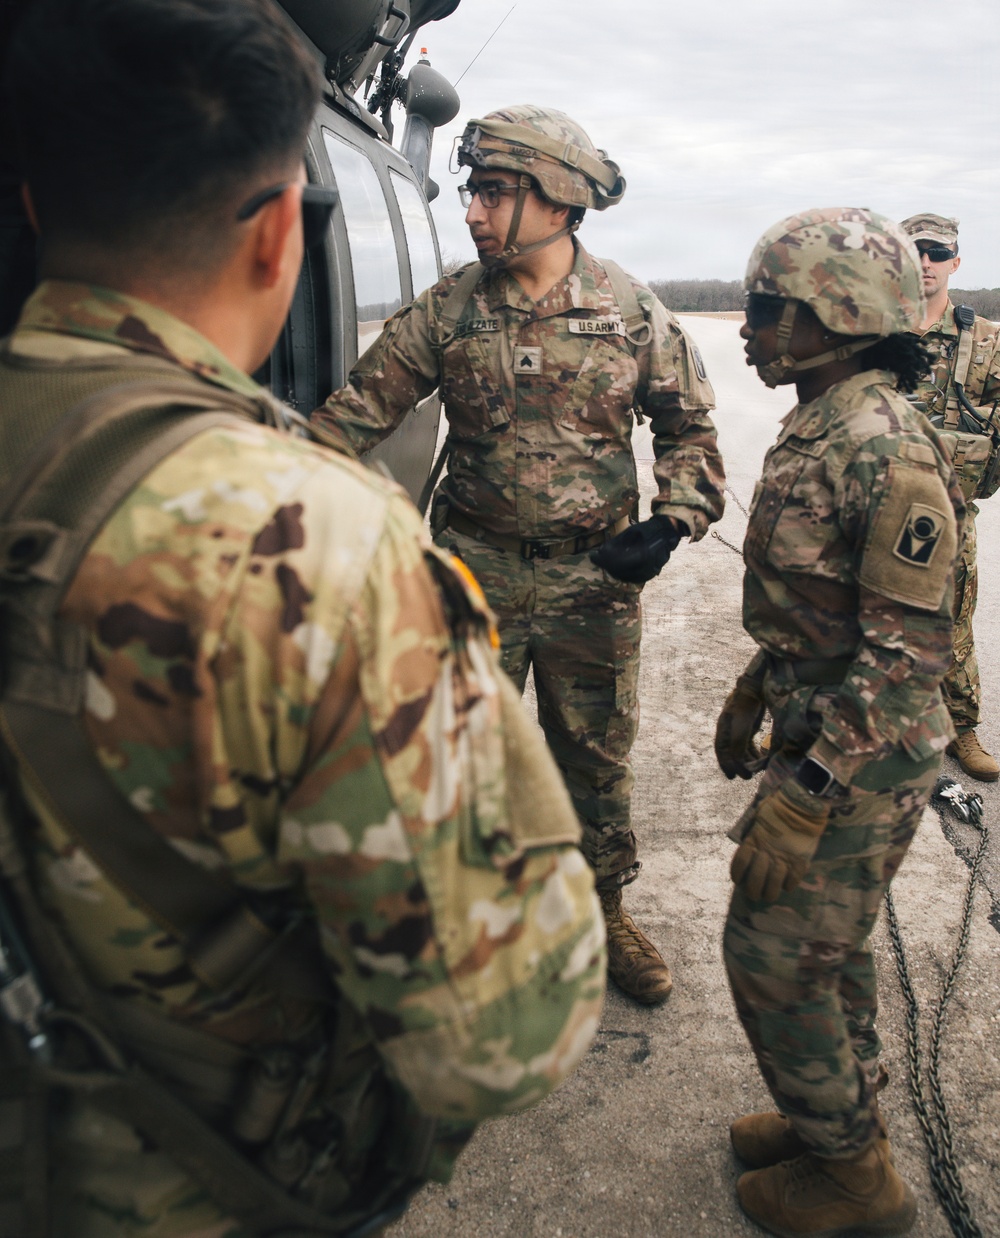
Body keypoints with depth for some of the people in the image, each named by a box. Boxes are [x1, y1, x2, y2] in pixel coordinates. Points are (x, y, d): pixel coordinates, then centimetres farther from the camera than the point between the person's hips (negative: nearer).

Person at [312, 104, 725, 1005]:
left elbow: (689, 426, 6)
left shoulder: (631, 311, -1)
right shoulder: (447, 311, -2)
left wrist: (671, 523, -8)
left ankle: (603, 910, 35)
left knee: (598, 754, 13)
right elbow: (359, 409, -4)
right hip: (478, 571, 0)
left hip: (594, 577, 0)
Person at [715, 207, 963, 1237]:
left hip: (863, 758, -9)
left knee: (772, 953, 2)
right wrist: (750, 696, 20)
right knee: (825, 939, 21)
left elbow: (904, 653, -25)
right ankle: (843, 1115, 42)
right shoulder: (815, 430, 7)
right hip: (815, 727, 9)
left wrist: (801, 802, -26)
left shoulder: (889, 454, -23)